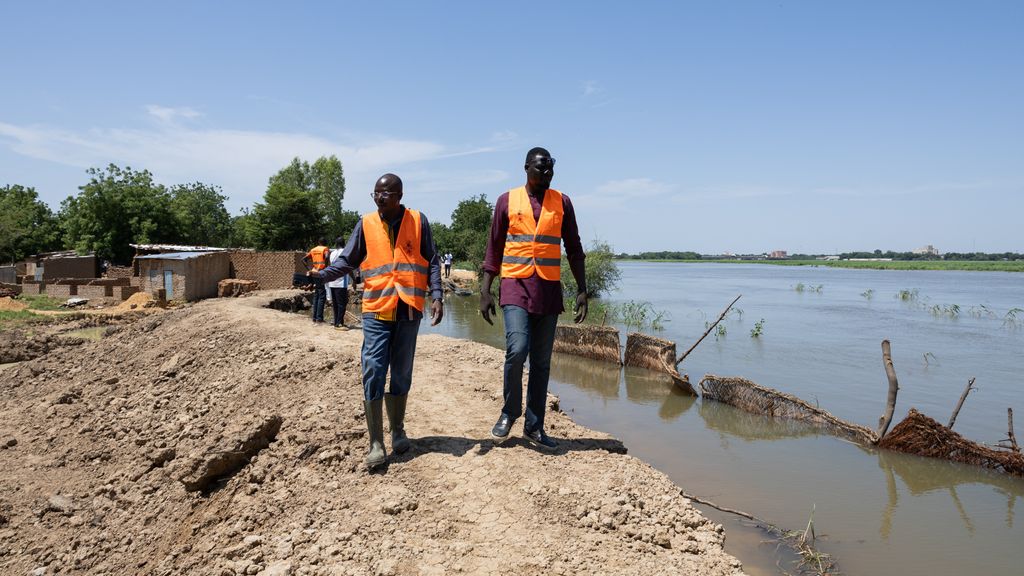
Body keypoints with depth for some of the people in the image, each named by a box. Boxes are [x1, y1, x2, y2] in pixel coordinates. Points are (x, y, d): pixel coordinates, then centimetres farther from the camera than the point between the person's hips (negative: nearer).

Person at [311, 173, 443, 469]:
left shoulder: (418, 221, 4)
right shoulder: (365, 224, 4)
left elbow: (431, 262, 5)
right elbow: (347, 260, 6)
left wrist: (436, 296, -4)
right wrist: (322, 275, -11)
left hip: (409, 310, 1)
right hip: (376, 310, 0)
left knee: (401, 374, 11)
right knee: (373, 373, -7)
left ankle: (398, 431, 28)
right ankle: (376, 443, 1)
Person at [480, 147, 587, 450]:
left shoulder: (561, 202, 8)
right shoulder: (507, 200, 4)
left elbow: (574, 249, 10)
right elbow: (494, 248, 6)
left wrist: (582, 291, 2)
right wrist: (485, 291, -1)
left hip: (549, 289, 2)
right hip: (515, 287, -2)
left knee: (541, 362, 5)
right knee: (517, 350, -18)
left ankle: (534, 427, 15)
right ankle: (509, 412, 7)